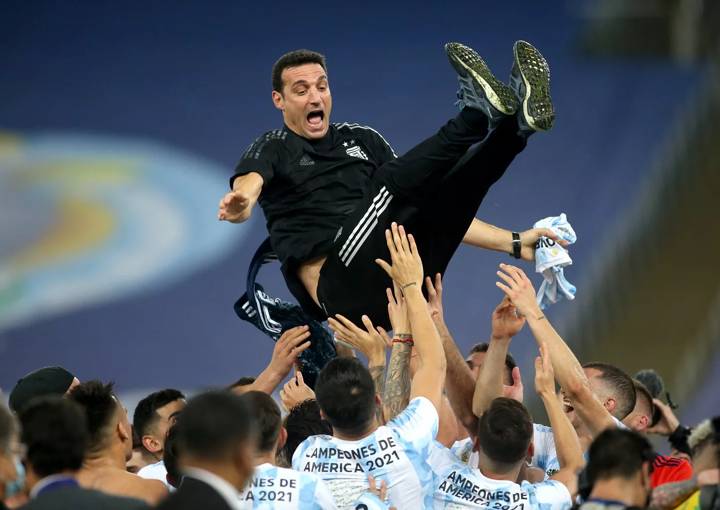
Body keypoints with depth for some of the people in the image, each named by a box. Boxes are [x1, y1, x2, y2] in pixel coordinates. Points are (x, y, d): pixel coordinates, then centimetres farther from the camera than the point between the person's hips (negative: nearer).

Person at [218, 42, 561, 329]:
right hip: (341, 289, -5)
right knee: (387, 183, -26)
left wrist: (513, 243, 16)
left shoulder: (362, 140, 27)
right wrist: (243, 200, -40)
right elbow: (250, 179, -14)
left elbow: (427, 210, 26)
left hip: (403, 285, 5)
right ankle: (477, 113, -36)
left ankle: (517, 122, -36)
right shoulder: (274, 148, 12)